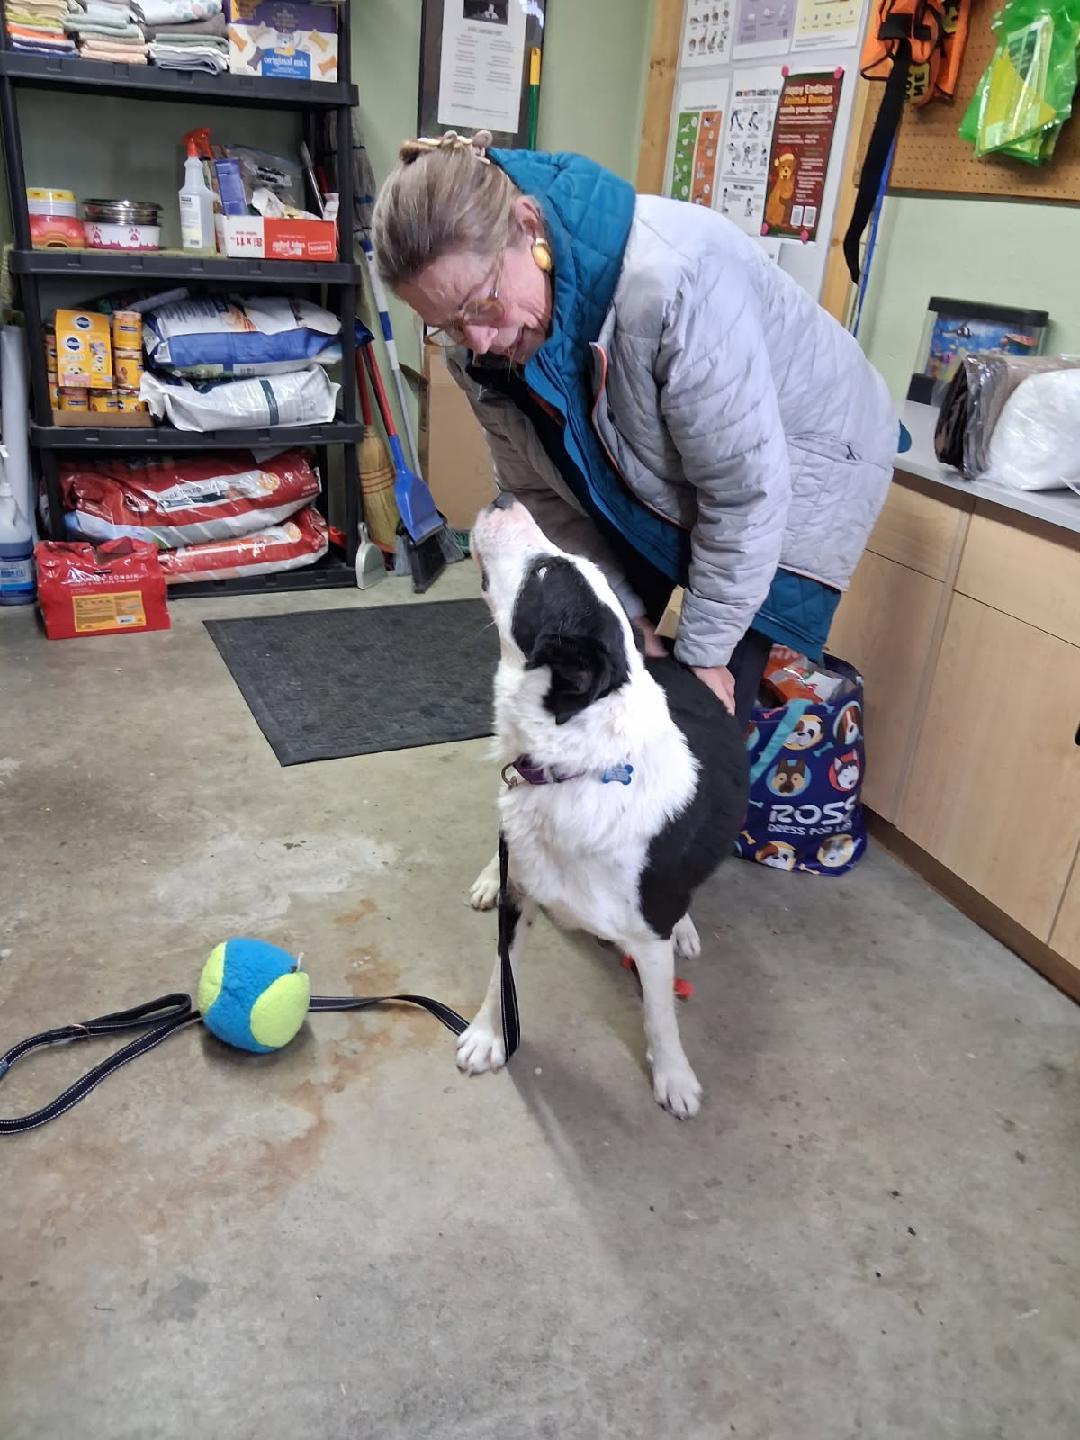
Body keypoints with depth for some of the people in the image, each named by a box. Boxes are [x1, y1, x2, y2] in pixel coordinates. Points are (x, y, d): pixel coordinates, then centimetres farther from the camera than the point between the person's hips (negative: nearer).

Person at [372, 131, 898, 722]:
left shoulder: (672, 278, -39)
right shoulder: (482, 335, -18)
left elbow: (744, 491, -33)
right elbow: (540, 489, -6)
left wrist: (701, 653, -23)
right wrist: (626, 614, -11)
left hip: (796, 464, -5)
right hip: (643, 483, 6)